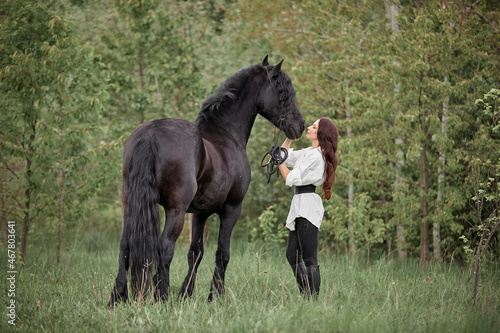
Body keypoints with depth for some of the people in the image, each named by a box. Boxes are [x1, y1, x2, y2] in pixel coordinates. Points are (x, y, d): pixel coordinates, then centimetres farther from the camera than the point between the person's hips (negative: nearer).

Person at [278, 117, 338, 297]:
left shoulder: (316, 156, -13)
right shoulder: (308, 152, 16)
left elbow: (291, 178, -13)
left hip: (307, 206, -11)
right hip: (300, 206, 11)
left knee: (309, 258, -11)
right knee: (292, 255, 14)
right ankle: (306, 296, 18)